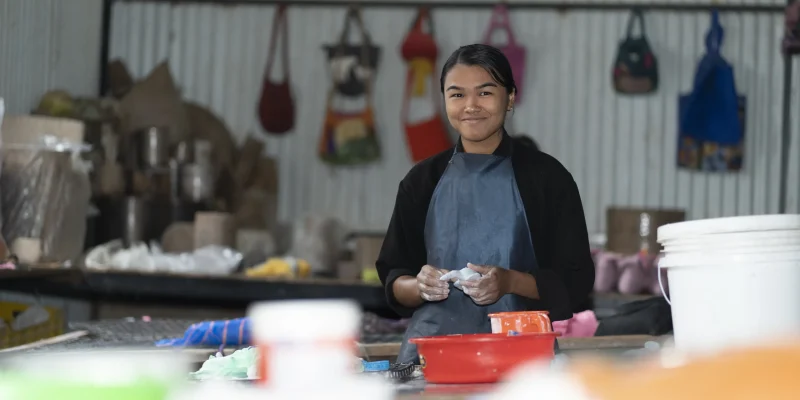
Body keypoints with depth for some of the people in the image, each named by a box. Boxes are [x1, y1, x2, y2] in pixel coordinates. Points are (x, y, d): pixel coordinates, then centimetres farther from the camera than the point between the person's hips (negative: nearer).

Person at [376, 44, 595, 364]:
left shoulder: (546, 176, 6)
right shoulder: (423, 181, 13)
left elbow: (575, 281, 4)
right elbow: (393, 280, 15)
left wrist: (510, 282, -12)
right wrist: (420, 286, -7)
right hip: (433, 346, 2)